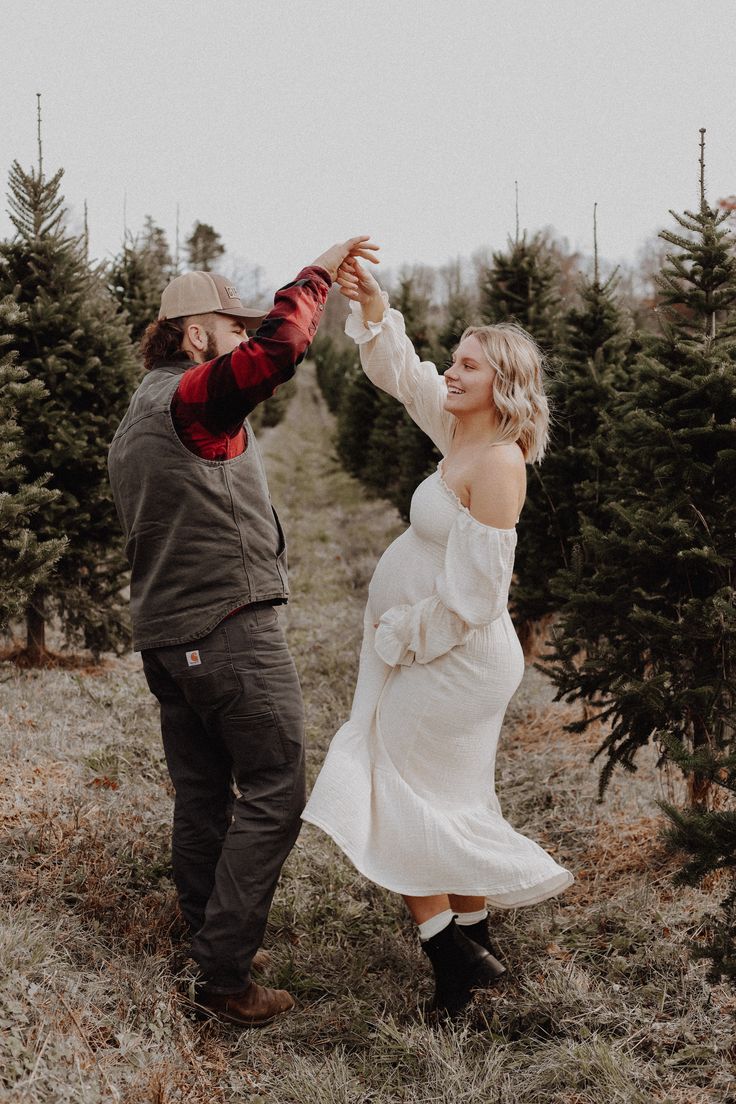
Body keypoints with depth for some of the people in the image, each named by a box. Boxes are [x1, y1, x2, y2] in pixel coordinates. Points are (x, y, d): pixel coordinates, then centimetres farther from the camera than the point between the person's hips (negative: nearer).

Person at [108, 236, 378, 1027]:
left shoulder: (132, 425, 19)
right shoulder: (192, 398, -12)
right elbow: (278, 347, -29)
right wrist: (320, 271, -14)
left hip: (165, 635, 10)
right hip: (231, 629, -10)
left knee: (201, 797, 14)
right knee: (271, 796, -5)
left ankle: (206, 947, 21)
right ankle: (225, 973, -5)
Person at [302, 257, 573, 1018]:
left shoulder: (497, 463, -21)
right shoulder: (461, 436, 5)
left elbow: (472, 591, -24)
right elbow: (402, 372, 14)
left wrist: (398, 637, -13)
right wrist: (371, 303, 0)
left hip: (453, 658, -9)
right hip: (430, 651, 9)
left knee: (402, 801, -2)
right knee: (450, 806, 17)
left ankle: (454, 956, 4)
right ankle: (474, 943, 28)